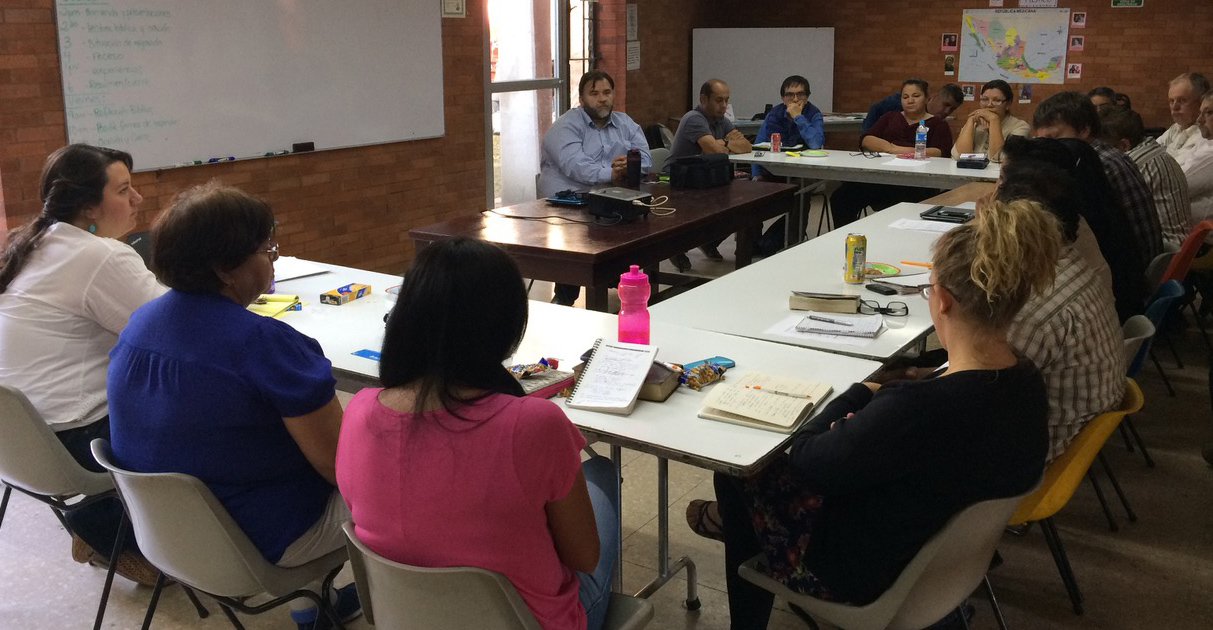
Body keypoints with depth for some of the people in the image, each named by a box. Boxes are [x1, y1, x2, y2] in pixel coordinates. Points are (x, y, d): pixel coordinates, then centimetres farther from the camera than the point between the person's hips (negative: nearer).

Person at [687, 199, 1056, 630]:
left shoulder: (917, 410, -40)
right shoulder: (1028, 383, -15)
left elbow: (807, 459, -23)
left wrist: (859, 394, -7)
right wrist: (881, 397, -10)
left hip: (864, 574, -7)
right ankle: (739, 521, 48)